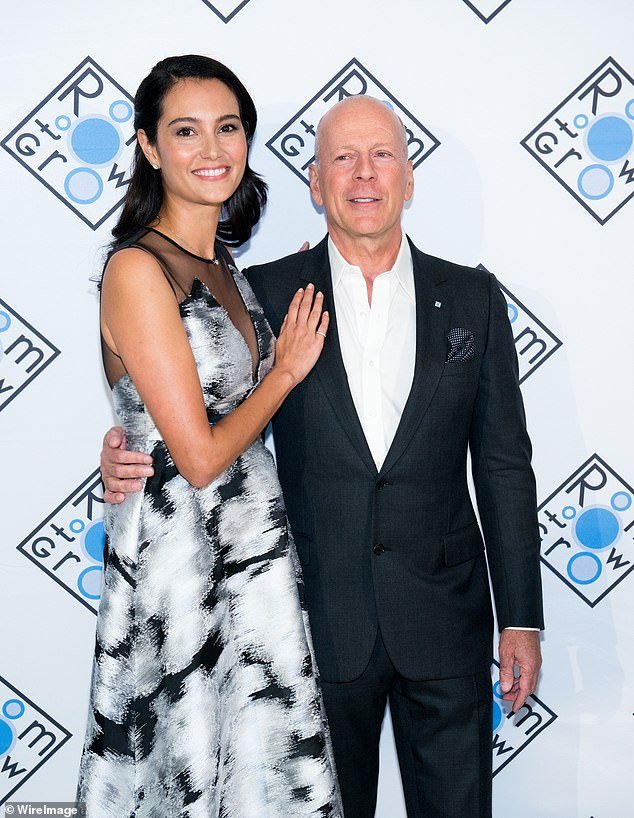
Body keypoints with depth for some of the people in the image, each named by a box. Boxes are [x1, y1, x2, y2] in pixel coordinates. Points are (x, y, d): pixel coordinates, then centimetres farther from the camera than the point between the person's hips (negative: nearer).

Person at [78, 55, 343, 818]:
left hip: (256, 547, 8)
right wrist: (287, 370, -6)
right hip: (182, 554, -8)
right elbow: (199, 455, -17)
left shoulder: (224, 265, 10)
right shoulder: (137, 270, -15)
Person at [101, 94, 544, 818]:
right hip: (321, 623, -1)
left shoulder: (473, 299, 3)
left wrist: (521, 619, 2)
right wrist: (128, 460, -15)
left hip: (446, 622, 1)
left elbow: (503, 466, 4)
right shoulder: (266, 294, -1)